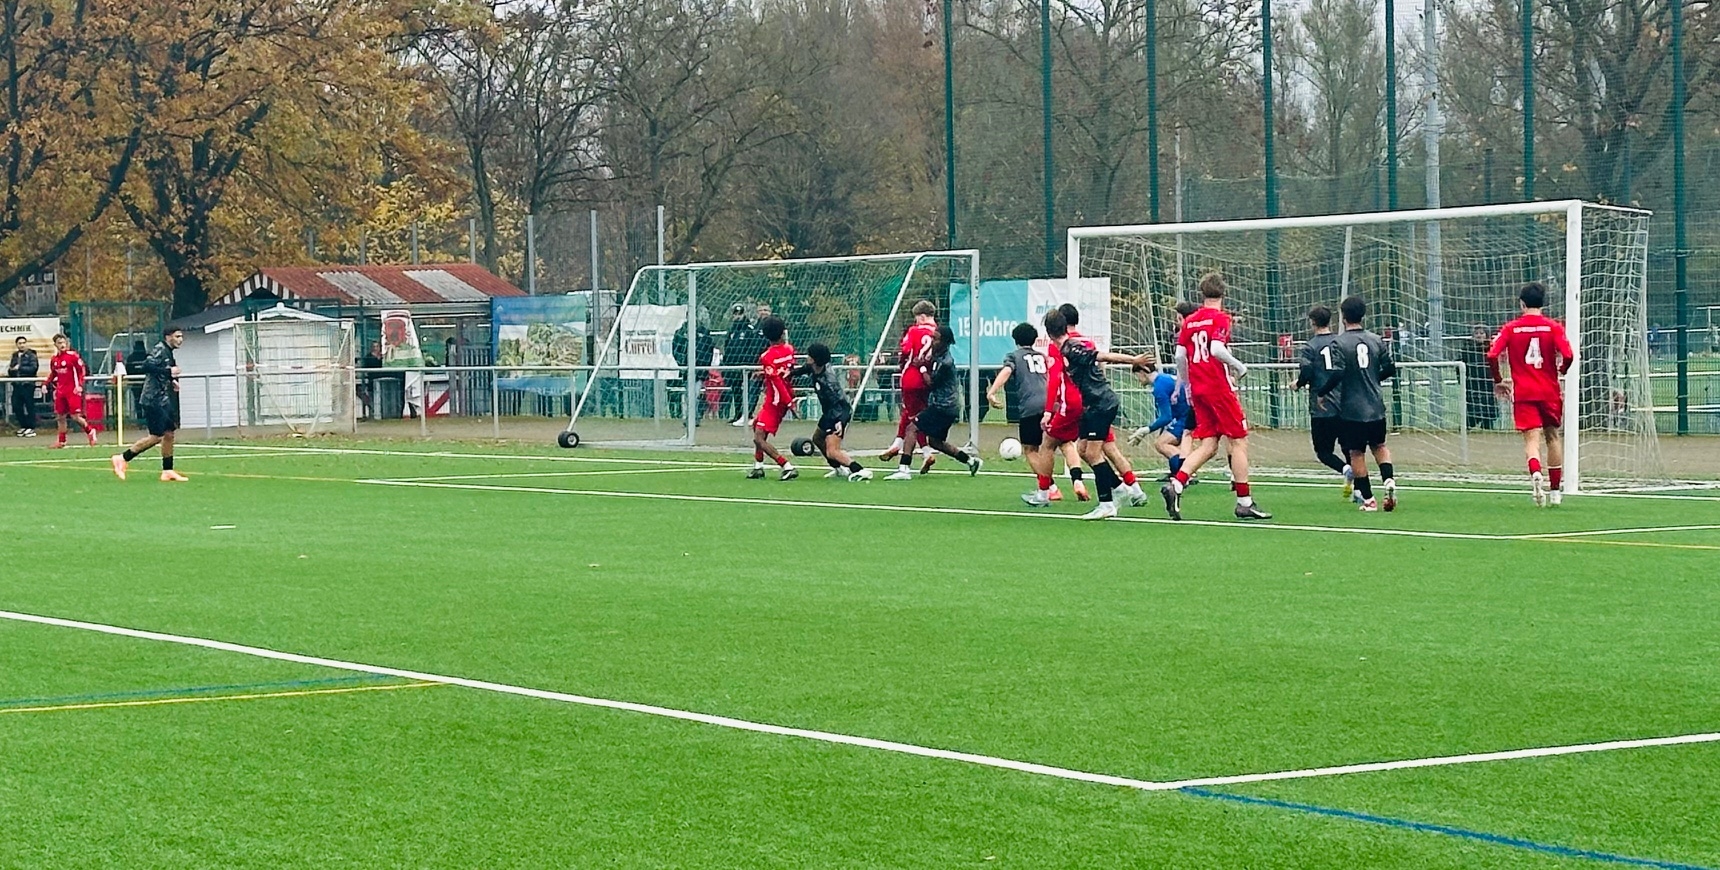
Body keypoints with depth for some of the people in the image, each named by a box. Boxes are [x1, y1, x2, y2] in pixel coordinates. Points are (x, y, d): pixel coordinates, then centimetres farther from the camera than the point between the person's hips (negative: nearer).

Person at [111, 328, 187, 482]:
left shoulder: (168, 353, 16)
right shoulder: (160, 350, -13)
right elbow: (147, 366, -27)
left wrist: (172, 381, 8)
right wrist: (168, 371, -26)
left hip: (163, 401, 10)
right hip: (154, 400, -10)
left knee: (169, 434, 8)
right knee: (156, 436, -9)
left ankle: (167, 472, 13)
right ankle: (123, 459, -1)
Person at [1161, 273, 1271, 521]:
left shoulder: (1190, 321, 11)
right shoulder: (1220, 318, -8)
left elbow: (1180, 356, 8)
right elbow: (1217, 350, -21)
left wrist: (1186, 385, 19)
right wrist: (1239, 367, -7)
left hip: (1198, 389, 7)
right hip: (1219, 387, -7)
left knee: (1208, 445, 8)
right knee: (1239, 440, 1)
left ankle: (1175, 484, -10)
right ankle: (1244, 502, 1)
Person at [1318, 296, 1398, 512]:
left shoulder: (1339, 343, -11)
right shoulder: (1376, 340, 2)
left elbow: (1337, 374, -20)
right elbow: (1391, 369, 6)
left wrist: (1321, 392, -5)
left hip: (1352, 408, -4)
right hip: (1375, 405, 4)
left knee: (1356, 453, 6)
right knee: (1379, 445, 21)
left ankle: (1368, 499, 6)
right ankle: (1389, 479, -3)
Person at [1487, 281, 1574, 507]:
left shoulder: (1511, 328, 1)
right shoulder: (1553, 327, -1)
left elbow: (1492, 356, -7)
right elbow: (1567, 356, -12)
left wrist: (1498, 381, 8)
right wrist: (1562, 370, 11)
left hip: (1523, 393, -1)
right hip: (1549, 391, 1)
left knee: (1531, 438, -6)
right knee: (1553, 436, 16)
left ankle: (1535, 474, -37)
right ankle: (1555, 491, 21)